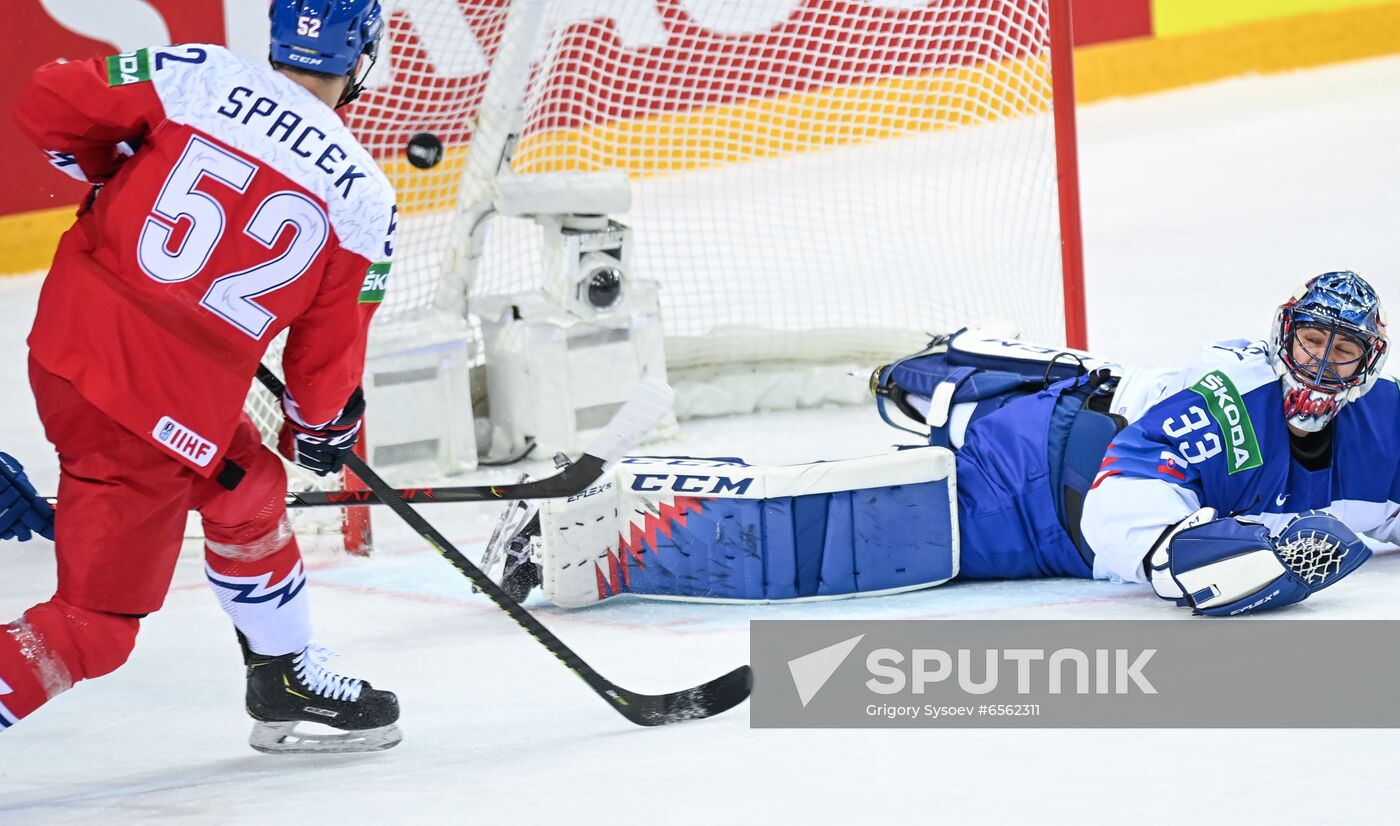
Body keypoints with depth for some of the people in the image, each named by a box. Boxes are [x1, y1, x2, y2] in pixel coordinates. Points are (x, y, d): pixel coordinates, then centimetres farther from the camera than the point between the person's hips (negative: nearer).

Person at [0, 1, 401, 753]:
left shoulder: (198, 76, -3)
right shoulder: (364, 197, -7)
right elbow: (326, 354, 2)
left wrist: (107, 171, 17)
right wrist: (323, 429, 22)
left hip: (70, 342, 6)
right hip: (163, 414, -6)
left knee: (247, 487, 28)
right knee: (95, 625, 5)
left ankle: (288, 688, 45)